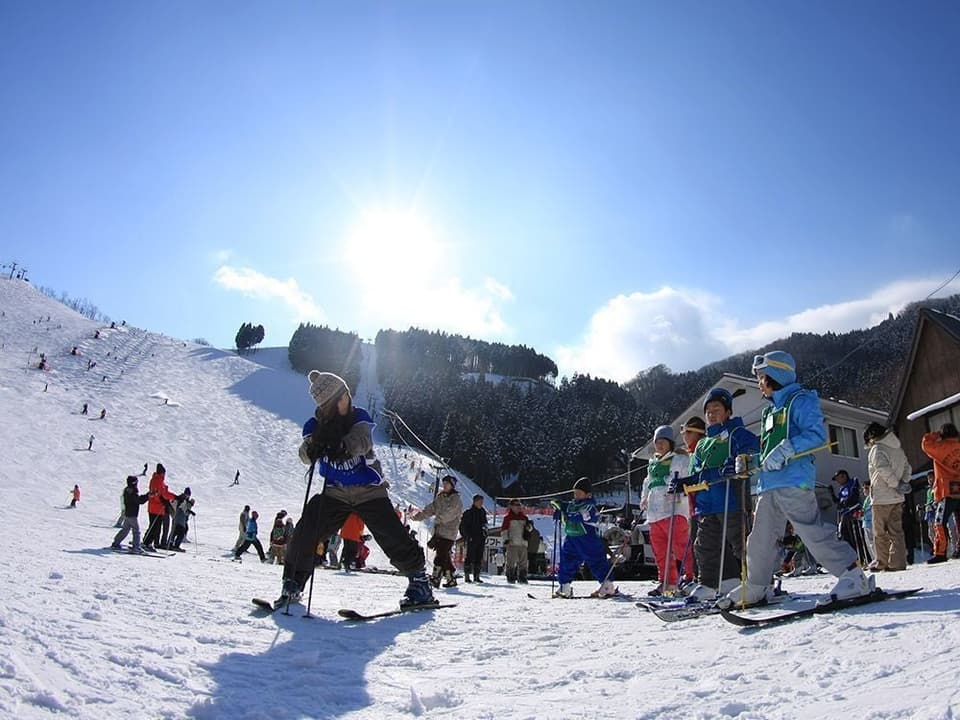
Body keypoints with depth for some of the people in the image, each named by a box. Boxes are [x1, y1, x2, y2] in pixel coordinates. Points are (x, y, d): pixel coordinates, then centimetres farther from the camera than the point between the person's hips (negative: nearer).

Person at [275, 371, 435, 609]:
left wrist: (342, 446, -52)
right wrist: (313, 448, -46)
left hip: (369, 491, -2)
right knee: (305, 534, -11)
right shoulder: (315, 426, -4)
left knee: (395, 539, -12)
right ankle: (293, 583, 10)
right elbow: (305, 455, -21)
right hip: (335, 493, 2)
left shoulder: (360, 417, -9)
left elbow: (362, 442, -29)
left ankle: (420, 582, 3)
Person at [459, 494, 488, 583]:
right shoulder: (468, 512, -5)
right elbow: (463, 526, -7)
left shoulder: (483, 512, 14)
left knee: (479, 557, 7)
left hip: (481, 538, 6)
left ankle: (476, 576, 13)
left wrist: (484, 535, 12)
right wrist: (468, 536, -14)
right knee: (470, 556, -5)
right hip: (471, 539, -6)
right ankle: (467, 575, 1)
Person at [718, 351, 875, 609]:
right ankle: (754, 589, 20)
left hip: (793, 482, -9)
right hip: (768, 484, 9)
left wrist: (785, 450, -23)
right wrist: (750, 461, 14)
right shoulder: (770, 411, 27)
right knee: (760, 540, 11)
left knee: (814, 533, -14)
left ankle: (853, 576, -5)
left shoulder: (800, 400, 0)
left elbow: (817, 434, -13)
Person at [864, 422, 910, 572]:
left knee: (880, 532, 3)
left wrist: (896, 484, -14)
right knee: (896, 531, 9)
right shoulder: (898, 448, 14)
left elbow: (884, 469, -25)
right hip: (897, 498, 7)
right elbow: (907, 467, 18)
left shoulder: (876, 449, -12)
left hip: (882, 498, -7)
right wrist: (904, 482, 8)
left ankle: (882, 563, 6)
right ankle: (898, 563, 6)